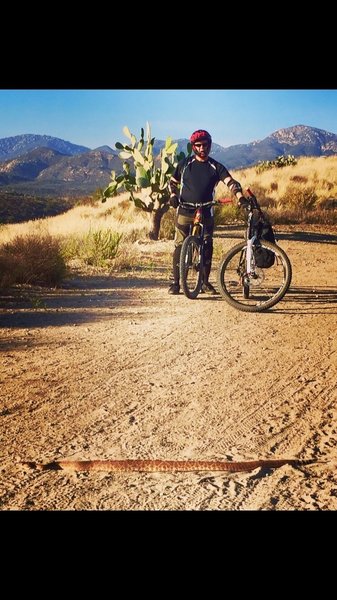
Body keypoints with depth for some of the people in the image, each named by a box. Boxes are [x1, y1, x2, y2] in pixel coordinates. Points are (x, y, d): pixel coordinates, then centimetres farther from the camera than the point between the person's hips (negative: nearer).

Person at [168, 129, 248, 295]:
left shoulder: (215, 167, 4)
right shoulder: (185, 164, 6)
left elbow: (230, 182, -8)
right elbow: (172, 182, 15)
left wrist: (240, 197, -26)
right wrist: (173, 195, -5)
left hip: (206, 213, 1)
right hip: (184, 212, -1)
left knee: (207, 247, 3)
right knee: (179, 246, -2)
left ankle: (205, 282, 15)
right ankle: (175, 282, 6)